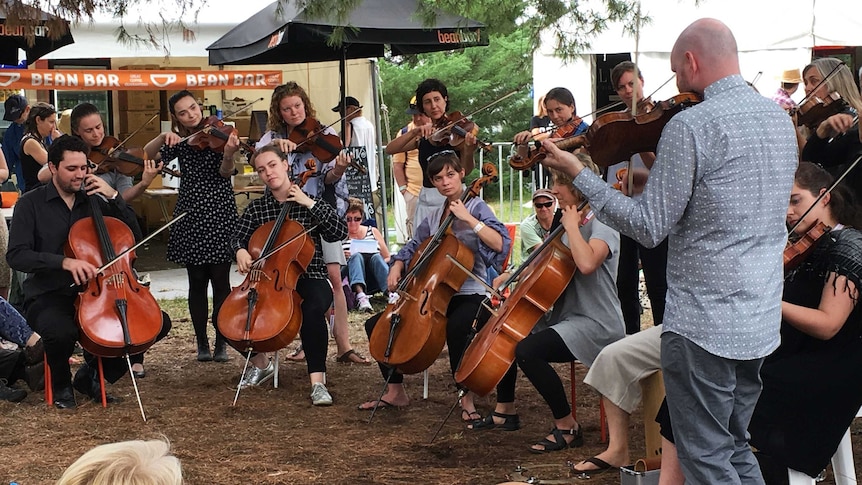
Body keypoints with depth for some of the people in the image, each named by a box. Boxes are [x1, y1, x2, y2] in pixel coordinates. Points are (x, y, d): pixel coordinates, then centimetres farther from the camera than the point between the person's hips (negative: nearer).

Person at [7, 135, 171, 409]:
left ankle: (93, 374, 9)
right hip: (48, 297, -5)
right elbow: (16, 255, -13)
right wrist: (64, 262, -28)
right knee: (61, 333, -40)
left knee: (159, 323, -11)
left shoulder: (94, 202, 11)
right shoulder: (32, 204, -2)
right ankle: (60, 384, -2)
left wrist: (113, 197, -4)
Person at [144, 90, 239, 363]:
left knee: (220, 280, -3)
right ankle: (202, 343, 14)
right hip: (190, 217, 3)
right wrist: (163, 137, -16)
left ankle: (221, 343, 5)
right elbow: (148, 155, 1)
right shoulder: (180, 142, 8)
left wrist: (229, 154, -35)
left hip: (220, 216, -3)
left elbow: (225, 172, -13)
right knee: (197, 282, 6)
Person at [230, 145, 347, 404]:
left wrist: (311, 204, -13)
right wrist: (241, 251, -11)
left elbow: (339, 233, -7)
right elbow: (238, 237, 13)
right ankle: (261, 363, 10)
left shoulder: (309, 202, 3)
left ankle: (317, 382, -32)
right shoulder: (256, 208, 10)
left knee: (312, 310, -38)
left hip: (309, 279, -3)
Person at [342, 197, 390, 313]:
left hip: (375, 282, 1)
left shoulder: (373, 232, 19)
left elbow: (388, 258, 16)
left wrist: (378, 261, -6)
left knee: (376, 257, -27)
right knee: (356, 256, -29)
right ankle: (360, 296, -52)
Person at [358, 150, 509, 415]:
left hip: (469, 295, -7)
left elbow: (501, 244, -20)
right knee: (376, 324, -1)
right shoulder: (434, 217, 14)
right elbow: (412, 247, 22)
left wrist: (469, 218, -24)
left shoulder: (476, 206, -5)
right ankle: (395, 390, 11)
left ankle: (466, 398, -23)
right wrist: (397, 267, 2)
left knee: (455, 327, -41)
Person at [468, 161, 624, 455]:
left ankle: (567, 427, -16)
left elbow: (586, 263, -37)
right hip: (566, 318, 10)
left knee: (527, 349, -29)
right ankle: (505, 412, 24)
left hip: (597, 326, -10)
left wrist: (571, 225, -23)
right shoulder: (566, 225, 13)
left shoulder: (601, 226, -15)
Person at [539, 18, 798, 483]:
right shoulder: (779, 118, 8)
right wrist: (661, 176, 16)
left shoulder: (691, 125, -17)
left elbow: (650, 227, -15)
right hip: (762, 320, 8)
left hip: (703, 323, -8)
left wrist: (577, 173, -8)